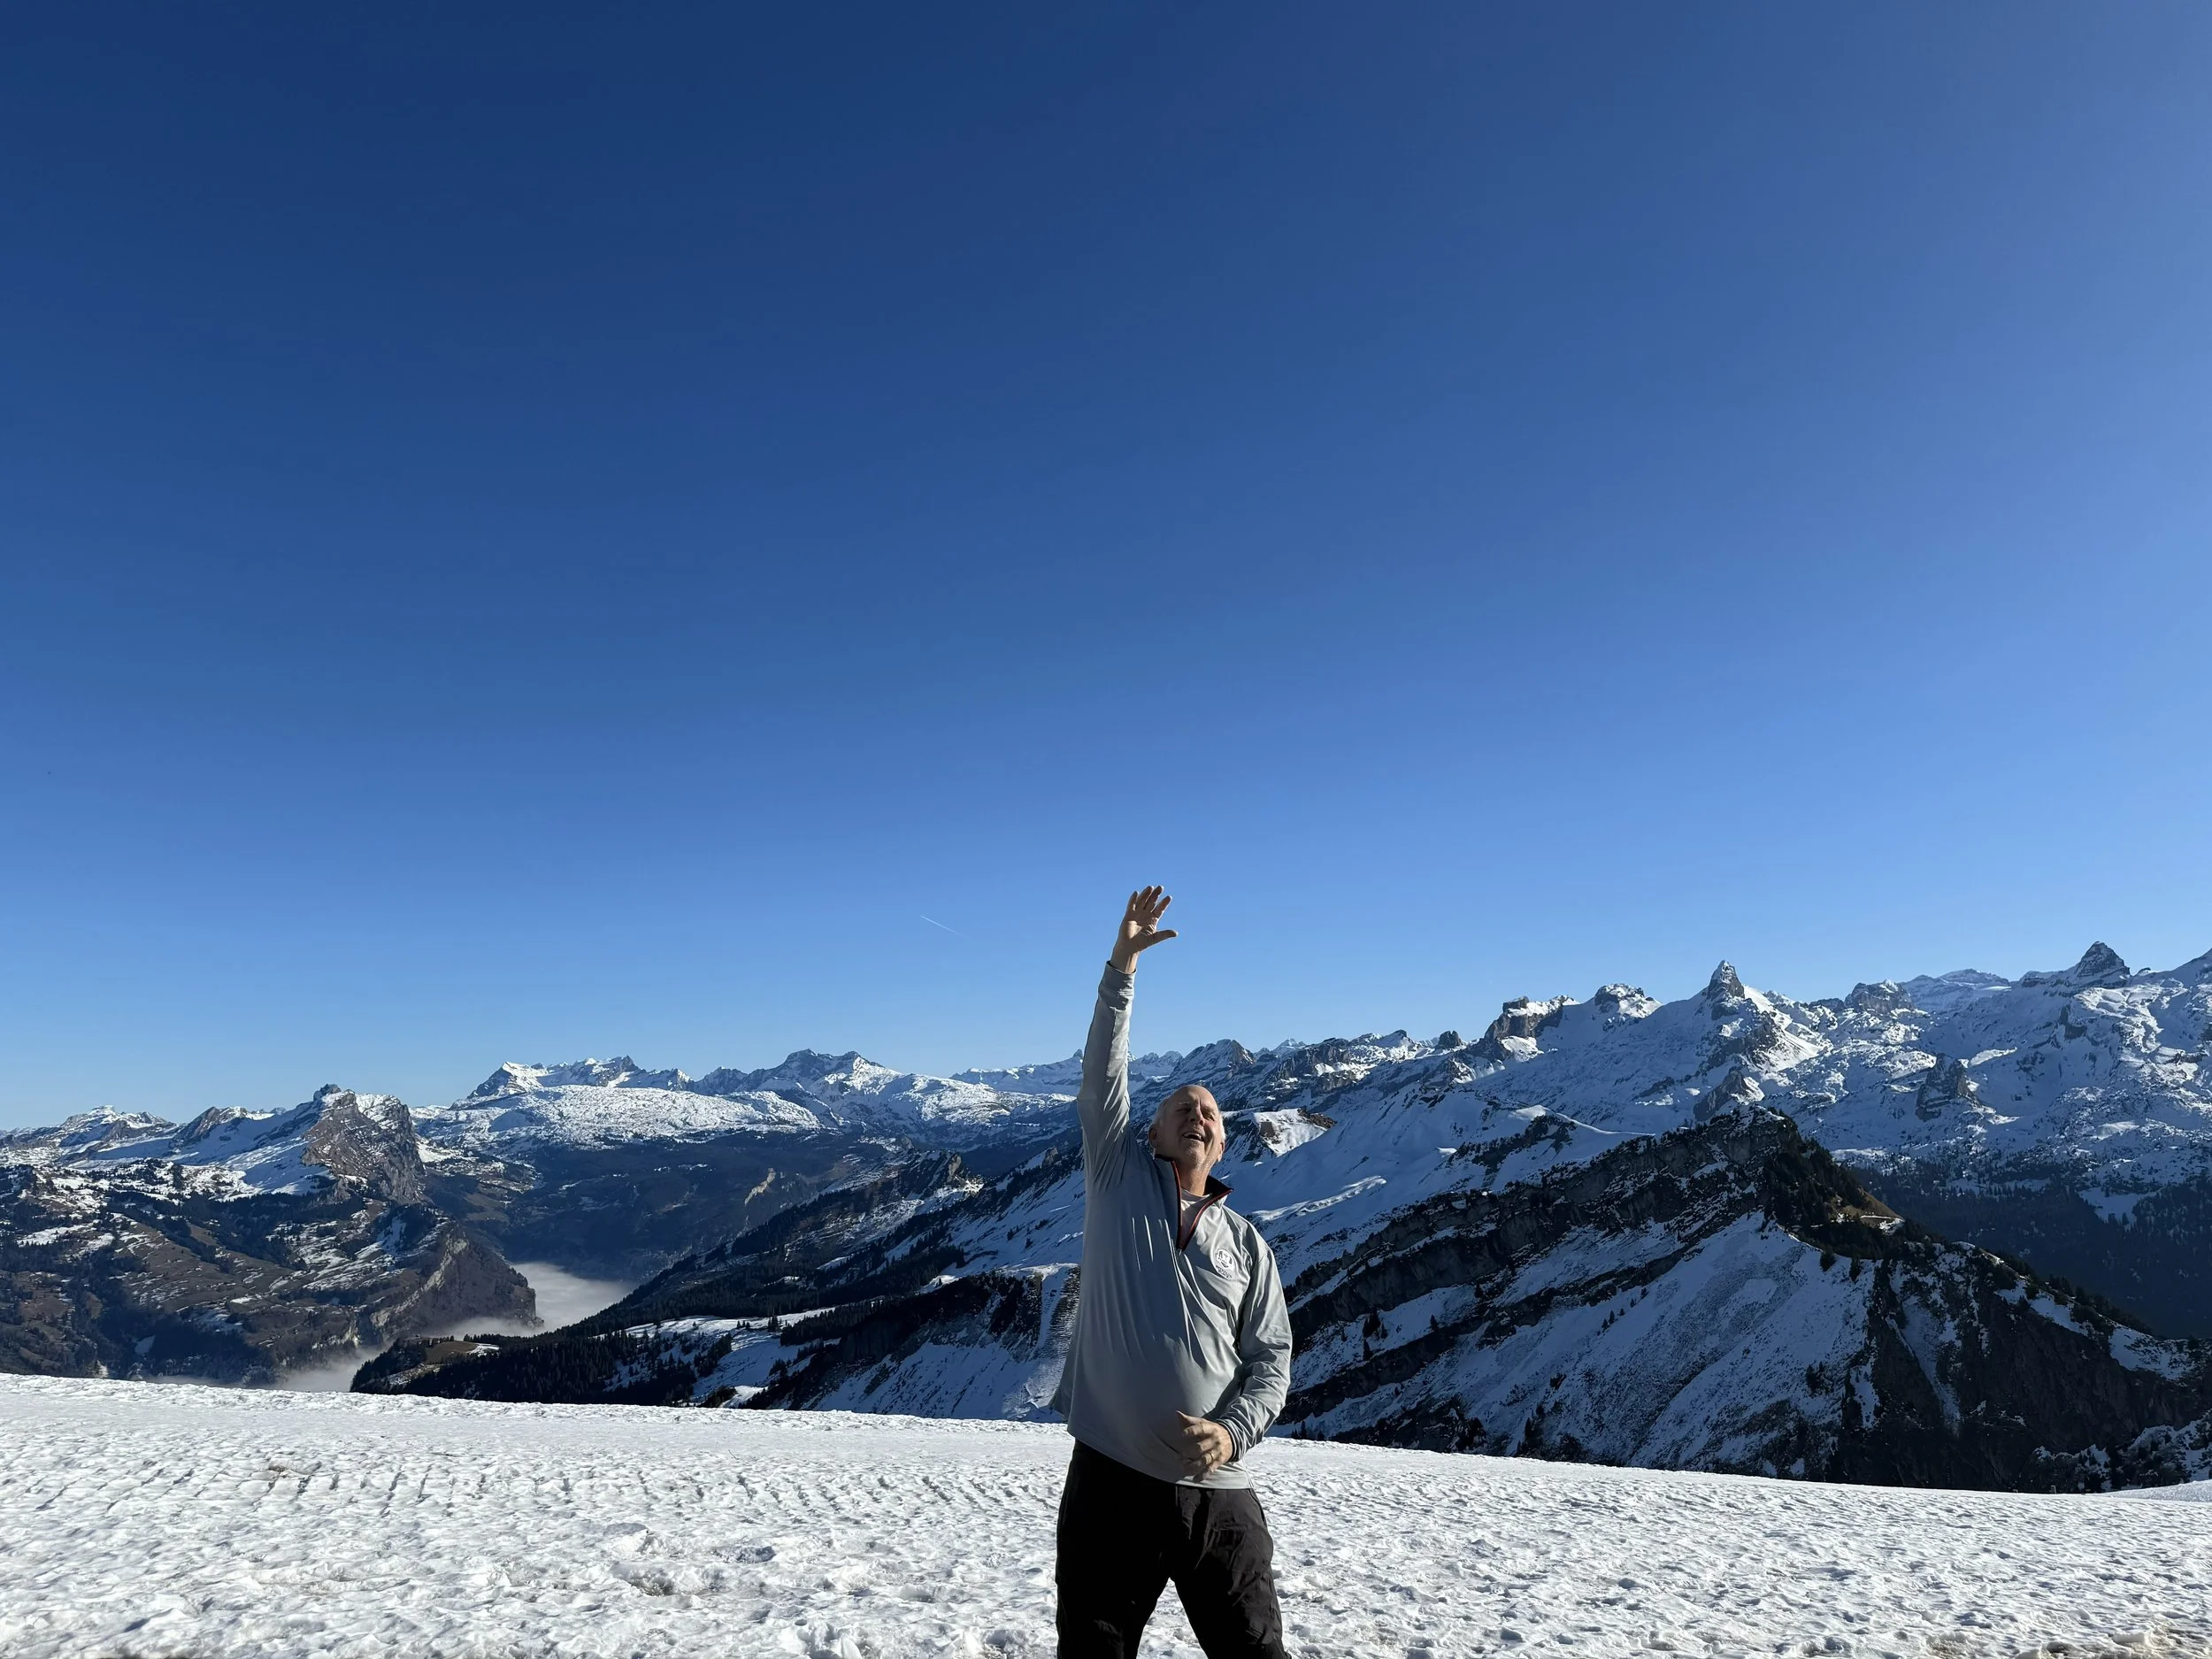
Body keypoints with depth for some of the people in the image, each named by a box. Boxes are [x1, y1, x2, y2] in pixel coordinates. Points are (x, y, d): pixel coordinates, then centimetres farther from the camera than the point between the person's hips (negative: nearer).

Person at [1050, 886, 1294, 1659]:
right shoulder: (1118, 1182, 6)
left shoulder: (1246, 1241, 10)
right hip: (1111, 1481, -1)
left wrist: (1233, 1431, -13)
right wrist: (1121, 970, -14)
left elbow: (1270, 1359, 7)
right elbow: (1101, 1080, -6)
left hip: (1217, 1494, 2)